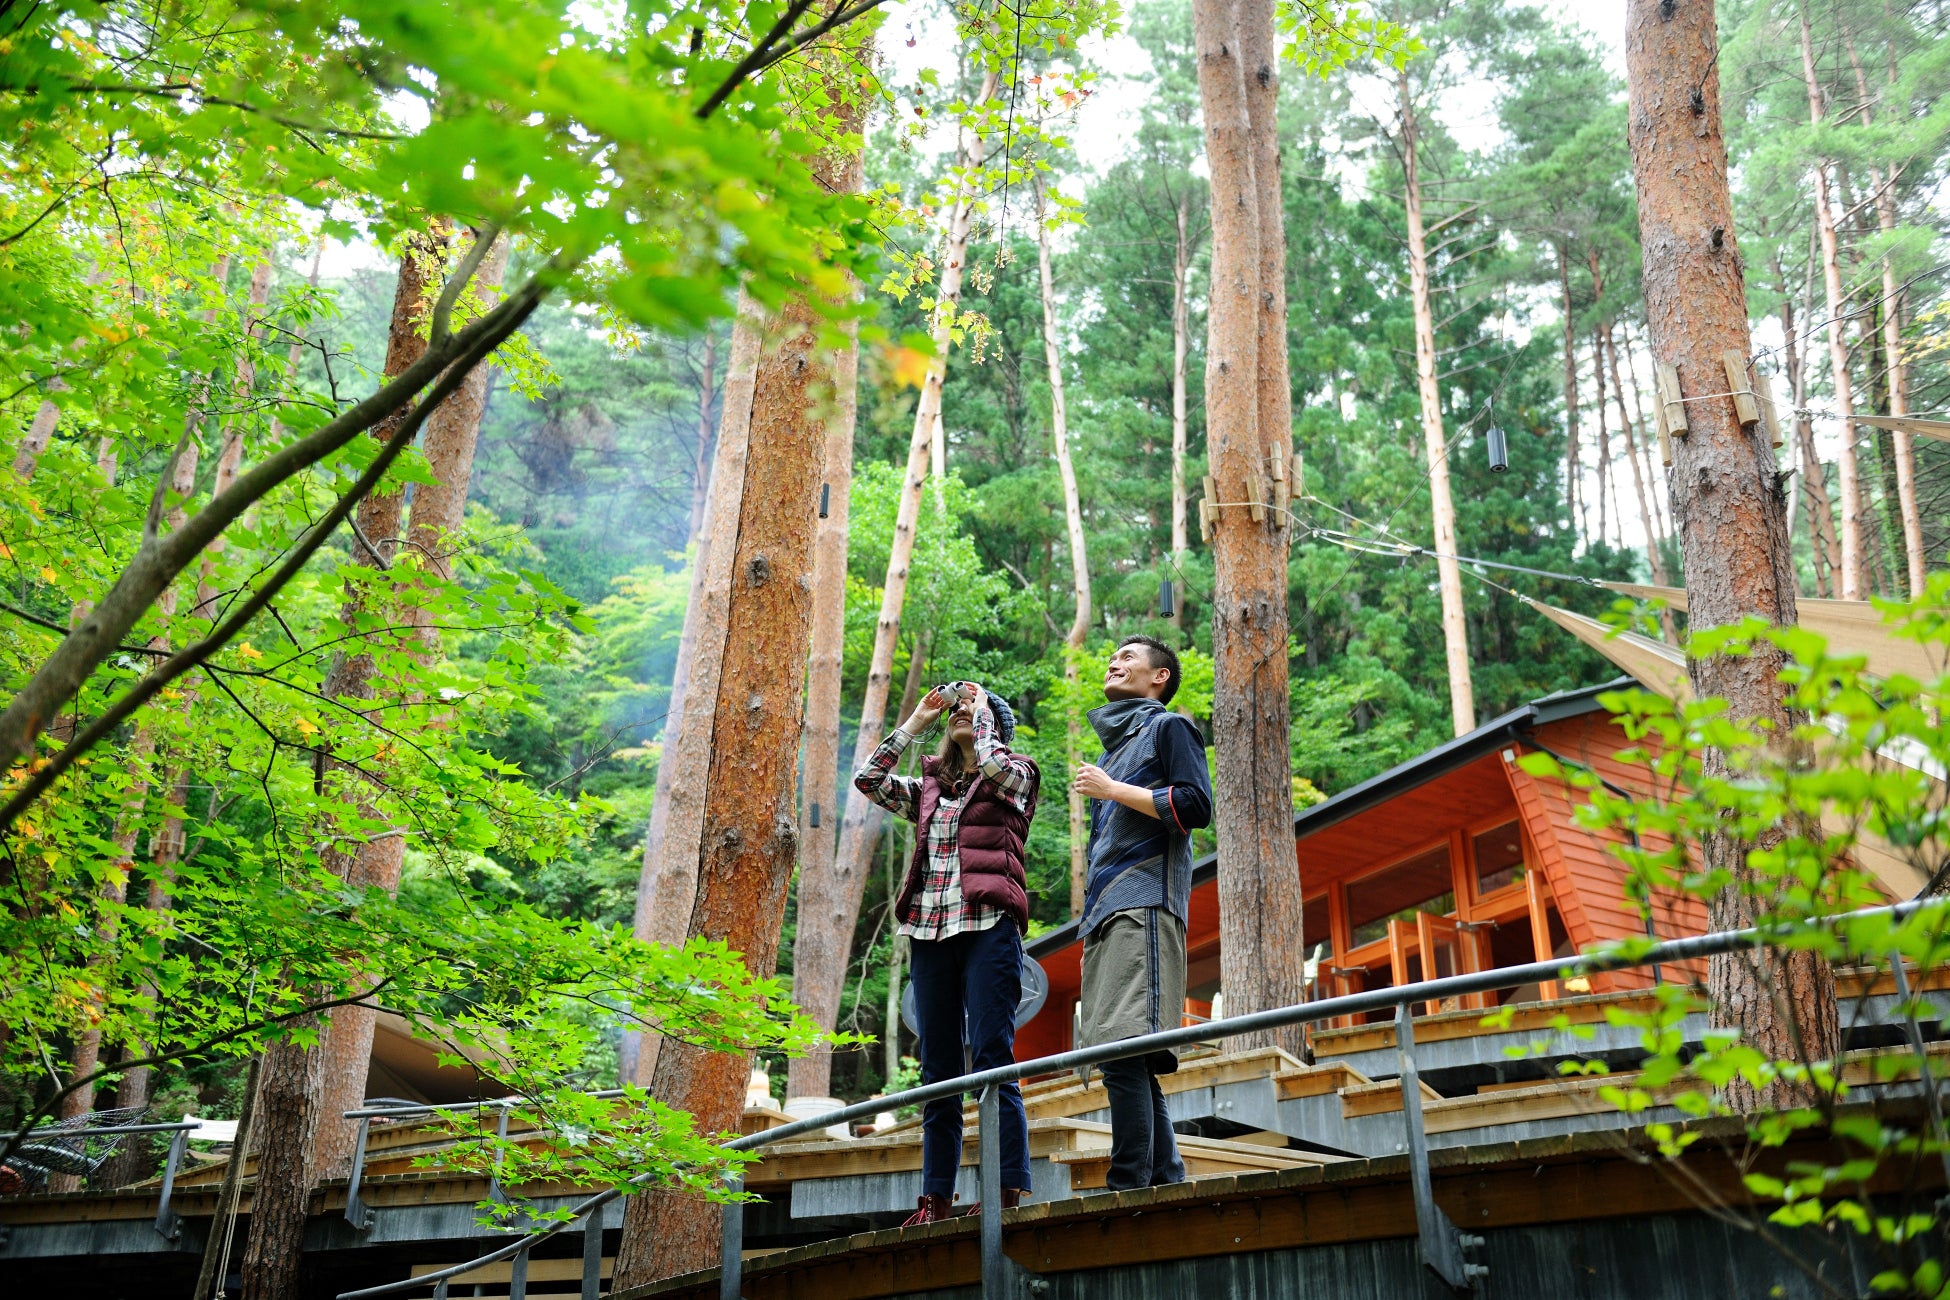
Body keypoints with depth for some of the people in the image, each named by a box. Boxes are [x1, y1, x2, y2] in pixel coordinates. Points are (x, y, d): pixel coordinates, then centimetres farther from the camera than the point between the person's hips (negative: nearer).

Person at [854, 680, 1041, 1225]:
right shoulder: (927, 789, 22)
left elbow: (992, 764, -13)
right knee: (938, 1070, 4)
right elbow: (868, 779, 11)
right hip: (930, 931, 5)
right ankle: (935, 1199, 6)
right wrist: (916, 719, 15)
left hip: (987, 927, -5)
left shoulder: (1015, 774, 9)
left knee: (990, 1059, -12)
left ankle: (1008, 1190, -12)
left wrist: (981, 709, 3)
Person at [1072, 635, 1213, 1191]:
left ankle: (1129, 1186, -21)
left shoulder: (1169, 727, 7)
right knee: (1129, 1063, 4)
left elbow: (1195, 805, -8)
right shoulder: (1112, 746, 30)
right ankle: (1166, 1182, 7)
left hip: (1144, 906, -9)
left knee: (1124, 1051, -18)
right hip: (1106, 915, 9)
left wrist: (1111, 789, -5)